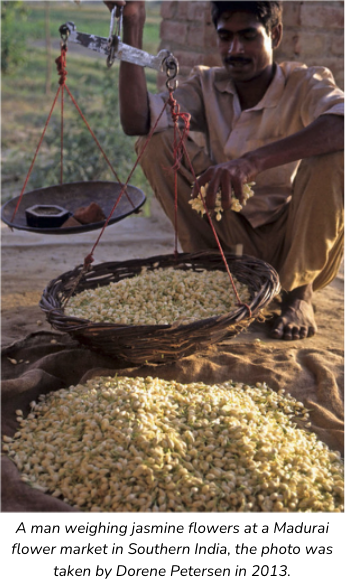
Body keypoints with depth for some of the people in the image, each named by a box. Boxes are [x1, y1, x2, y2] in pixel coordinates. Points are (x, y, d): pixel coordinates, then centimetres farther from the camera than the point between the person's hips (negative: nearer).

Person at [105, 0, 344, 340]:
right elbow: (135, 122, -15)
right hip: (234, 232, 3)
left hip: (297, 239, -2)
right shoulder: (207, 86, 1)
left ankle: (298, 291, -11)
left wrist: (254, 160, -48)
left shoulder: (305, 85, -10)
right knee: (156, 141, -10)